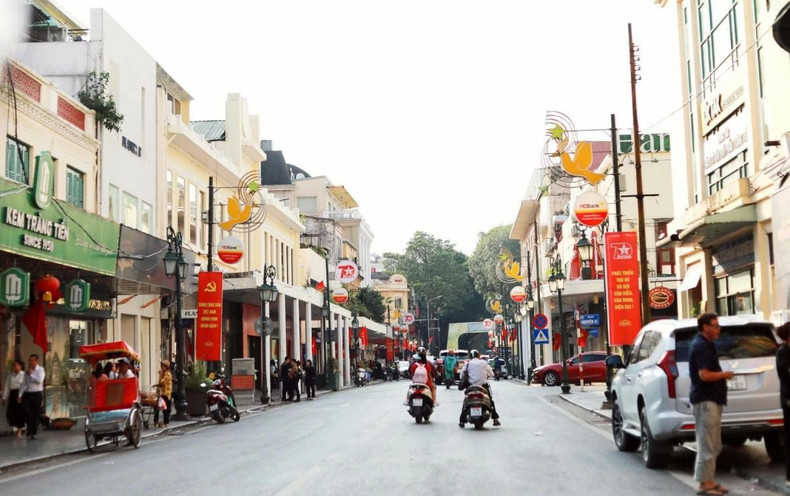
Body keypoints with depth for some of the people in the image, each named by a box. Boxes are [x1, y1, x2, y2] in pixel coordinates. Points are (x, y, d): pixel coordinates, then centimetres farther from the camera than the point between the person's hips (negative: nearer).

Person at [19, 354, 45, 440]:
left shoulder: (40, 370, -4)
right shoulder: (27, 371, 10)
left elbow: (39, 380, -20)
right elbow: (24, 384, 11)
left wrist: (31, 374, -15)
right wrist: (20, 395, 7)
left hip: (37, 394, -4)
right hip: (27, 394, 4)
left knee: (36, 414, 3)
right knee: (27, 413, -2)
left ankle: (34, 433, 14)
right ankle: (29, 432, 12)